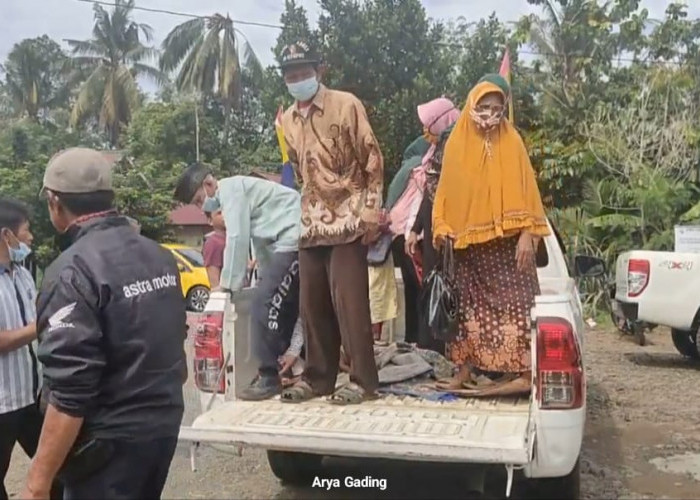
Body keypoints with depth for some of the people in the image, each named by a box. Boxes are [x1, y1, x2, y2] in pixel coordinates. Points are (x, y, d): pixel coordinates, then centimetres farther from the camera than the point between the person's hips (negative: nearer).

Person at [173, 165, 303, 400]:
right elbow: (253, 236, 23)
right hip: (290, 241, 10)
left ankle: (269, 376, -5)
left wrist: (227, 285, -9)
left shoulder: (231, 190, -9)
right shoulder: (232, 193, 21)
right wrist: (266, 277, 22)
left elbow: (237, 238, -16)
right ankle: (285, 370, 26)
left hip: (294, 238, -10)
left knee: (265, 303, -11)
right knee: (283, 304, 16)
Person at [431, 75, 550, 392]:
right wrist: (442, 228, -3)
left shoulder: (511, 142, 0)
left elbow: (525, 189, -3)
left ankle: (521, 370, 0)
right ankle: (466, 369, 13)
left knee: (513, 302, -4)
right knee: (471, 304, 7)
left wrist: (527, 234, -11)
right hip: (468, 241, 2)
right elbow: (446, 191, 8)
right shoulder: (456, 144, 6)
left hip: (507, 240, -2)